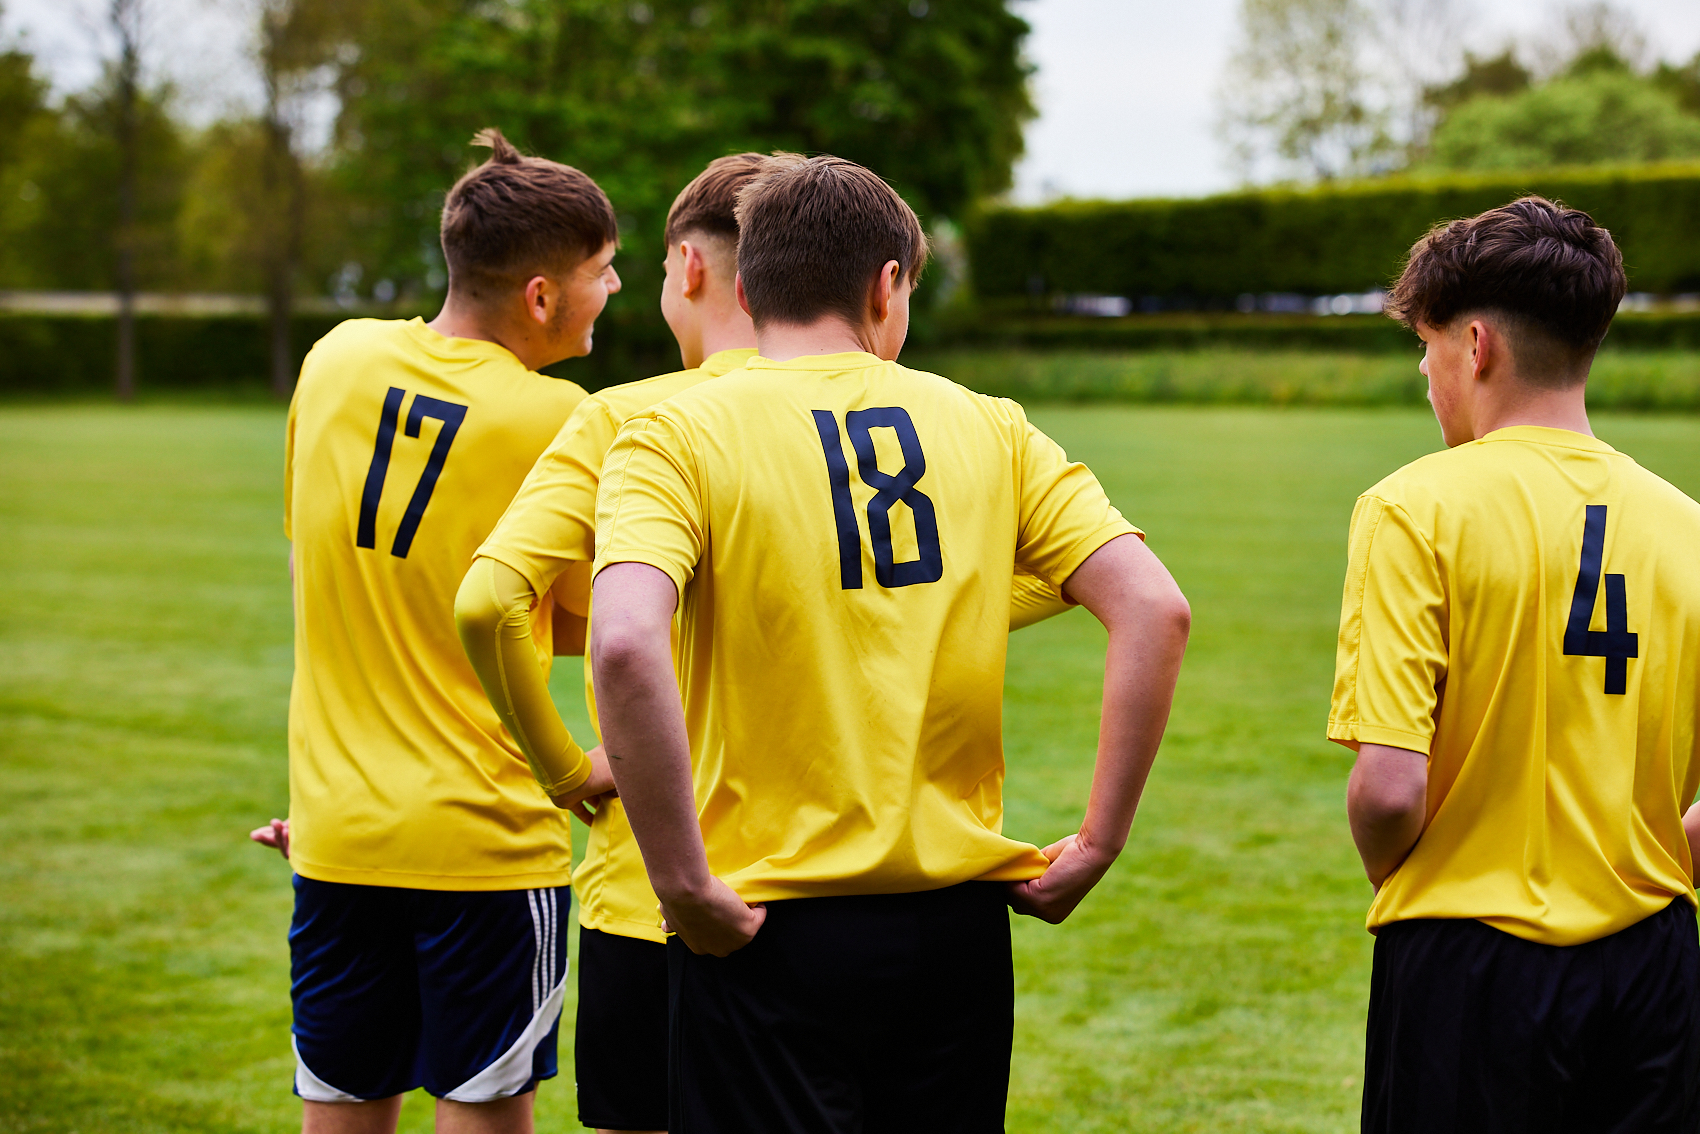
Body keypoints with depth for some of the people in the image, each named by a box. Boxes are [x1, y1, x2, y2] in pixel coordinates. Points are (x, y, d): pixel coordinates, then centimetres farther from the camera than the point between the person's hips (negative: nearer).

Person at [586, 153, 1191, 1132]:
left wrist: (683, 885, -17)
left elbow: (625, 645, -24)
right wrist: (1098, 844, 1)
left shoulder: (674, 437, -5)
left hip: (770, 930, -3)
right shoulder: (987, 428, 5)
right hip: (957, 925, 3)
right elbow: (1155, 611, -4)